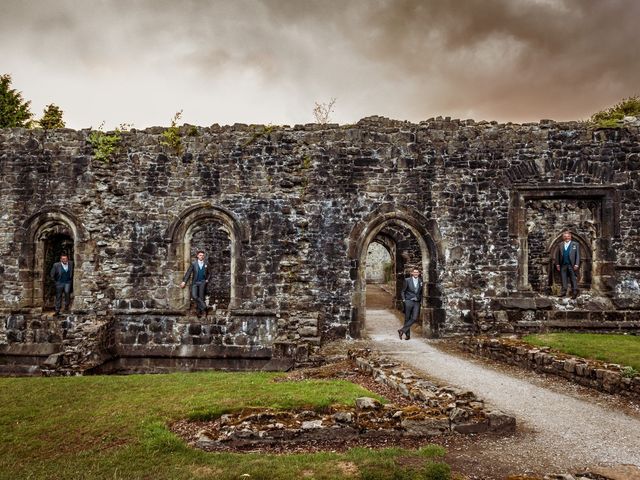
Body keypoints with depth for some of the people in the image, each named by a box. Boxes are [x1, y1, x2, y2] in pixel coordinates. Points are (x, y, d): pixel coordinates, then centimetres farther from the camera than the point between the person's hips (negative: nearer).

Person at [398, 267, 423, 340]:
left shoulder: (421, 281, 7)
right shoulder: (407, 280, -1)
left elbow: (421, 292, 17)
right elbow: (403, 291, 5)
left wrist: (421, 301, 9)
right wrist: (403, 299, -4)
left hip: (417, 302, 2)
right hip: (408, 301, -2)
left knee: (414, 318, -11)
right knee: (407, 318, 3)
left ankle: (402, 330, -3)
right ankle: (407, 335, 13)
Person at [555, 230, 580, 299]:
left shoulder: (575, 244, 5)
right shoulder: (560, 245, 12)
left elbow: (578, 255, 0)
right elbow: (558, 255, 12)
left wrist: (576, 264, -8)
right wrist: (557, 264, 5)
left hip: (572, 265, -3)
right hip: (563, 265, 3)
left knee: (573, 279, -2)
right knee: (564, 279, 4)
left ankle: (574, 292, 0)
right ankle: (563, 291, 8)